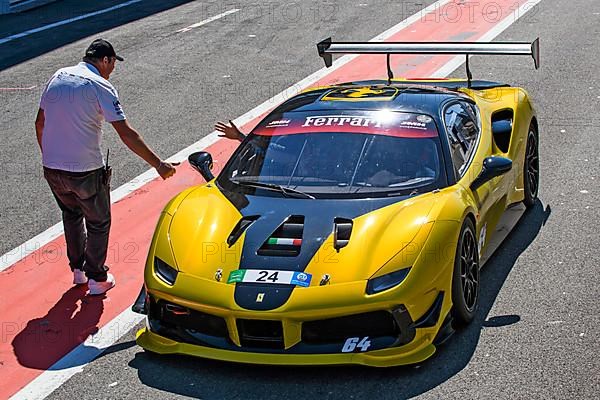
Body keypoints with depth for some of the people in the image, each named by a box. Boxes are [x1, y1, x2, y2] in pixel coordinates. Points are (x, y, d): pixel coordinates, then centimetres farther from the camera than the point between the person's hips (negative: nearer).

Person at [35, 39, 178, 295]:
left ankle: (78, 269, 38)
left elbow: (40, 123, 13)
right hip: (86, 171, -6)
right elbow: (126, 134, -17)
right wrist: (159, 165, -14)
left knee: (71, 214, 28)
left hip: (52, 168, 6)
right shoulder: (100, 86, -12)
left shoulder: (57, 77, 7)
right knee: (98, 223, 15)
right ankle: (97, 279, 23)